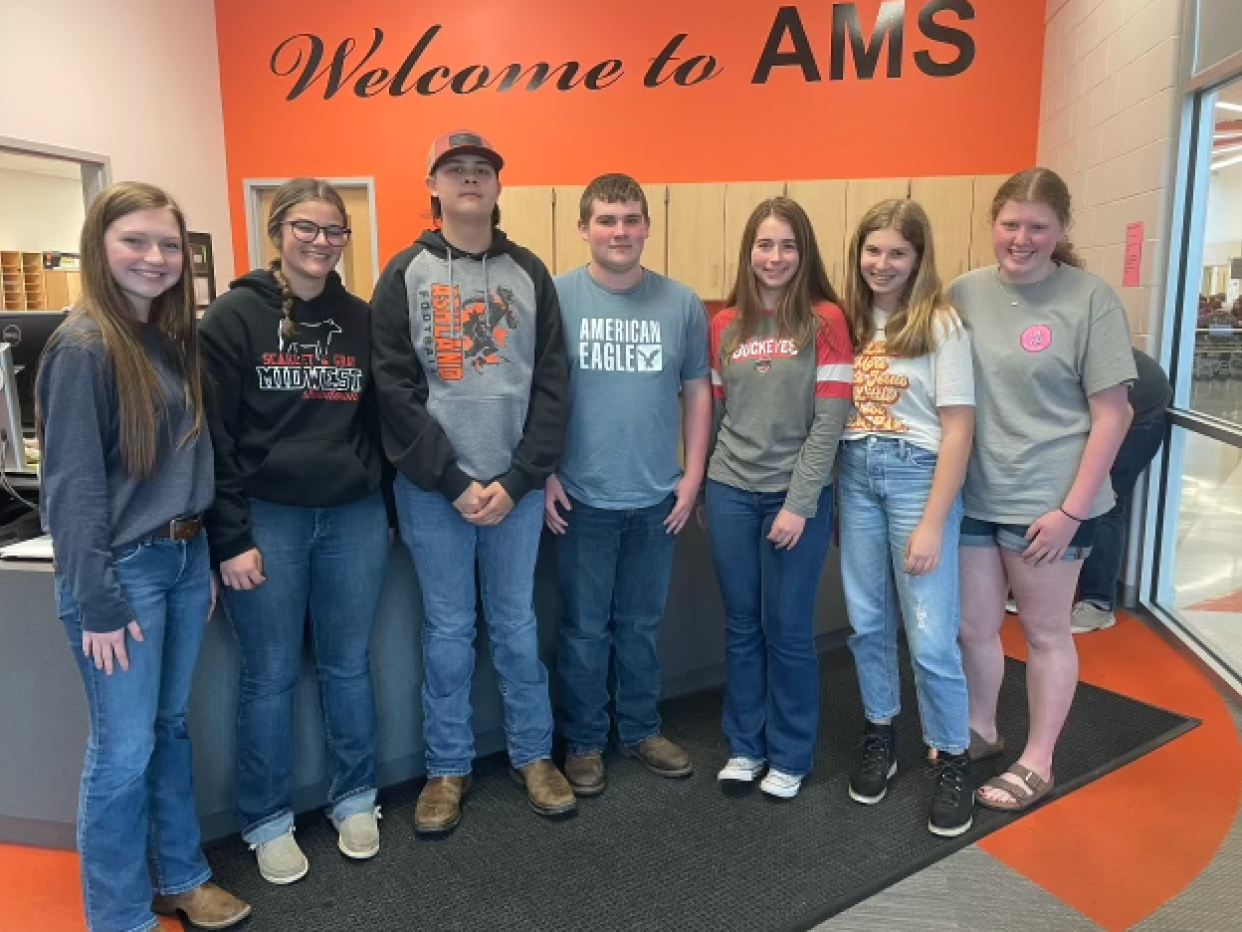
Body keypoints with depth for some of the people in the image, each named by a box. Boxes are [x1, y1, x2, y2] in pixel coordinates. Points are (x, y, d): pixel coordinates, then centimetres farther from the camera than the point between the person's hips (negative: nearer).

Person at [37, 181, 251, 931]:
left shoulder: (173, 338, 10)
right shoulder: (82, 347, -14)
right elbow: (73, 485, -16)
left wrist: (203, 557, 13)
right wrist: (97, 603, -17)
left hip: (184, 557, 7)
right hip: (124, 568, -7)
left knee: (173, 727, 18)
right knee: (124, 749, 3)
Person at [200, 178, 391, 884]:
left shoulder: (361, 319, 7)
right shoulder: (234, 316, -4)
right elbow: (213, 436, -7)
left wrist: (386, 511, 12)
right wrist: (231, 538, -11)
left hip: (354, 518, 3)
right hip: (267, 519, -3)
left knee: (350, 665, 13)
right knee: (271, 678, 7)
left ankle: (356, 801, 31)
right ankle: (268, 822, 25)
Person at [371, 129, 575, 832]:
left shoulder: (529, 273, 7)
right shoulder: (407, 274, 2)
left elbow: (552, 385, 1)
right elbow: (395, 387, -5)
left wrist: (517, 479, -8)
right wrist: (454, 481, -11)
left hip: (517, 485, 1)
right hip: (433, 487, -1)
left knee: (517, 623, 11)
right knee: (448, 630, 8)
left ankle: (534, 754, 27)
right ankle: (448, 768, 24)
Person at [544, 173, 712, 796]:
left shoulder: (681, 303, 2)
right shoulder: (557, 298, -5)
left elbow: (697, 392, 7)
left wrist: (693, 474, 3)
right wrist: (543, 474, -7)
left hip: (657, 498, 2)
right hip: (581, 499, -2)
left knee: (641, 624, 16)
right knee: (585, 628, 10)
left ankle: (641, 730, 35)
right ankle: (583, 742, 28)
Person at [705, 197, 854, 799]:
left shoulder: (825, 319, -5)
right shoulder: (725, 325, 6)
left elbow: (830, 419, -9)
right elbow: (713, 413, 11)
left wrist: (799, 502, -14)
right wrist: (703, 489, 9)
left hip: (797, 495, -3)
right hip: (730, 492, 3)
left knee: (787, 629, 6)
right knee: (741, 625, 12)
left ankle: (790, 755, 24)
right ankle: (745, 744, 28)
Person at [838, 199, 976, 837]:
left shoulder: (940, 324, -7)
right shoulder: (849, 320, 6)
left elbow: (958, 430, -10)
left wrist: (933, 523, -14)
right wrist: (831, 491, -1)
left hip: (917, 473, -4)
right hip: (855, 474, 4)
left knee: (930, 636, -2)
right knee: (866, 624, 12)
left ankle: (952, 759, 20)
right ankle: (879, 734, 32)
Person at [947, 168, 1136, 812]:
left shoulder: (1090, 299, -9)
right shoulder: (964, 293, 2)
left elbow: (1112, 413, -8)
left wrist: (1071, 508, -12)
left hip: (1048, 502, -3)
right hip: (972, 496, 4)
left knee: (1045, 633, 12)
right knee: (974, 627, 14)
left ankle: (1037, 762, 29)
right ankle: (979, 732, 38)